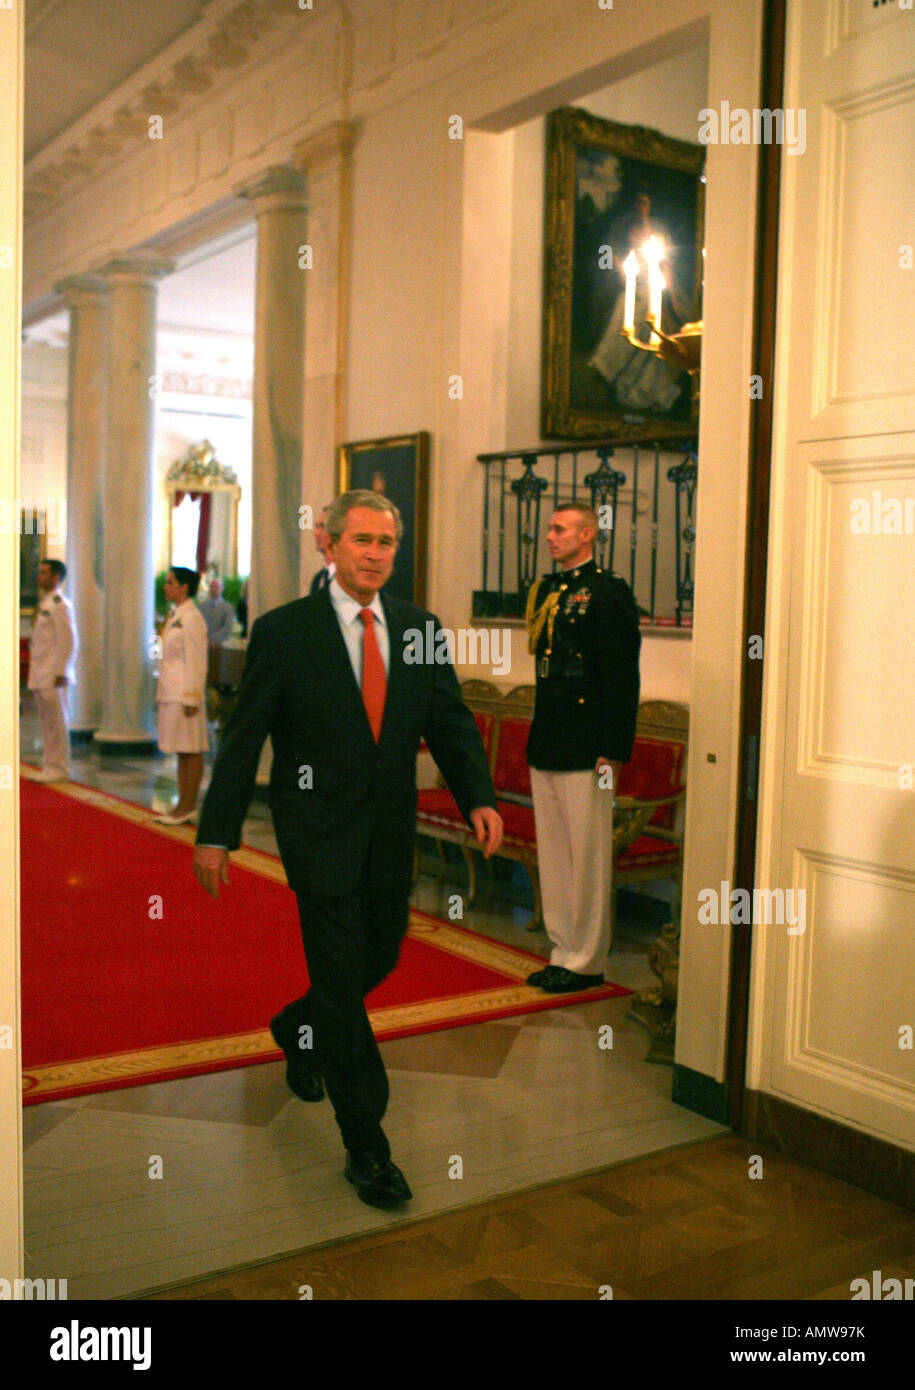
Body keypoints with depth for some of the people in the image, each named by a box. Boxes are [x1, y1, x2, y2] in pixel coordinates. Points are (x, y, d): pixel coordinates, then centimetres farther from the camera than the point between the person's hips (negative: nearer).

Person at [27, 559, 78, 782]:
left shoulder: (60, 605, -12)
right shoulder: (44, 604, 18)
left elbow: (69, 642, -17)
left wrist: (60, 673, -19)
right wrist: (36, 671, 19)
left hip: (54, 675, -9)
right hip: (40, 675, 9)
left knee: (56, 723, -4)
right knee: (46, 722, 13)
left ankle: (59, 769, 2)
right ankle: (50, 766, 19)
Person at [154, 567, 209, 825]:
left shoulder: (191, 619, -13)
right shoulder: (175, 616, 16)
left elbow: (196, 662, -16)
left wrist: (192, 698, -18)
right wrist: (161, 694, 19)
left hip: (185, 694, -10)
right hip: (171, 693, 10)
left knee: (191, 751, -3)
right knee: (181, 752, 12)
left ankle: (188, 807, 2)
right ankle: (183, 806, 17)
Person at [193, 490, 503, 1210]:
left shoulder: (419, 627, 4)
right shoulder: (283, 631, -7)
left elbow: (451, 720, 5)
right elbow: (243, 738, -6)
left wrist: (479, 798, -11)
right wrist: (216, 834, -8)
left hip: (391, 830, 5)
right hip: (320, 829, -5)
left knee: (382, 957, 18)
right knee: (342, 979, -4)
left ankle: (298, 1030, 49)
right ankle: (367, 1149, 8)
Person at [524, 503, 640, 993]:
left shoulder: (609, 593, -8)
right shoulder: (547, 590, 16)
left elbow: (622, 676, -12)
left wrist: (612, 749, -16)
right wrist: (538, 738, 15)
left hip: (586, 748, -8)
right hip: (546, 746, 8)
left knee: (587, 852, 0)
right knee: (553, 851, 14)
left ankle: (586, 961, 11)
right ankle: (564, 952, 25)